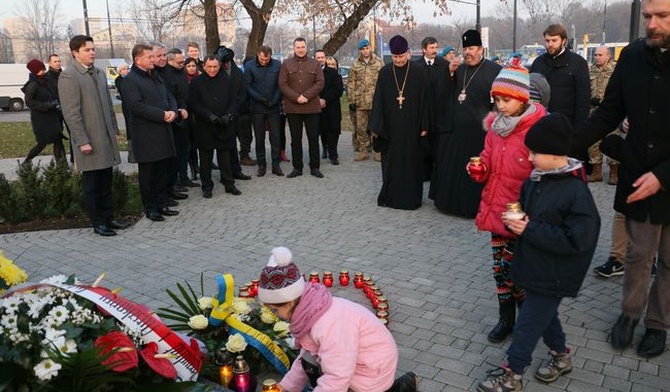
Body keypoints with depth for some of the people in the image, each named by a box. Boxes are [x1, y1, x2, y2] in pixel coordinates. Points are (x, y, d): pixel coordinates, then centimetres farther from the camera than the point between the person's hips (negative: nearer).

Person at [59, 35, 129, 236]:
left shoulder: (99, 73, 13)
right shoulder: (68, 76, -11)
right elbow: (71, 113, -15)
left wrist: (114, 129, 13)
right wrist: (82, 141, -17)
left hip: (106, 138, 7)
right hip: (89, 140, -7)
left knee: (106, 182, 13)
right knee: (91, 184, 4)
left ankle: (108, 218, 23)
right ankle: (97, 223, 14)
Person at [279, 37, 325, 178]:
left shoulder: (315, 64, 7)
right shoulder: (286, 64, 6)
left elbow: (320, 83, -2)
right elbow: (282, 84, -2)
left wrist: (306, 96, -14)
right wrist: (296, 97, -14)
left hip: (312, 107, 0)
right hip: (292, 108, 0)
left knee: (313, 139, 4)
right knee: (295, 139, 7)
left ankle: (314, 167, 13)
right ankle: (297, 168, 15)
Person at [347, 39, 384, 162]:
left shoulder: (379, 62, 3)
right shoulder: (355, 64, 6)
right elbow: (350, 83, 5)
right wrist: (351, 100, -1)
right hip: (360, 101, 1)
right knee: (360, 127, 5)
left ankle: (378, 150, 13)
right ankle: (363, 151, 14)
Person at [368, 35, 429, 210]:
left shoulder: (418, 73, -2)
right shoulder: (384, 72, 1)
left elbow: (424, 100, -1)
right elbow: (378, 100, 1)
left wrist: (423, 126, -4)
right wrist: (375, 127, -4)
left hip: (411, 126, -1)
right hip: (390, 126, 1)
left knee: (411, 161, 5)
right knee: (390, 161, 6)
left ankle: (410, 197, 15)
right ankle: (390, 195, 17)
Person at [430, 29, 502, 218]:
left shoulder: (494, 70, -5)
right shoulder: (459, 69, 13)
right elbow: (445, 94, 12)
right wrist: (450, 73, -1)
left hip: (478, 132, -6)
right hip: (455, 130, 6)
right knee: (452, 168, 12)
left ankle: (475, 206, 14)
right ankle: (452, 201, 27)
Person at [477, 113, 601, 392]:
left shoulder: (576, 192, -24)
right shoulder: (535, 180, -1)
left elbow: (576, 240, -26)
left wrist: (529, 230, -26)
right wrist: (514, 220, -7)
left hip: (553, 274, -8)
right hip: (534, 265, 8)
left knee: (528, 322, 1)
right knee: (544, 313, 24)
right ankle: (561, 355, 46)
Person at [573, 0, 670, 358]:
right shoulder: (632, 57, -3)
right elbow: (607, 114, 0)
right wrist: (568, 147, -12)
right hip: (637, 178, 2)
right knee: (637, 255, 14)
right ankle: (630, 313, 34)